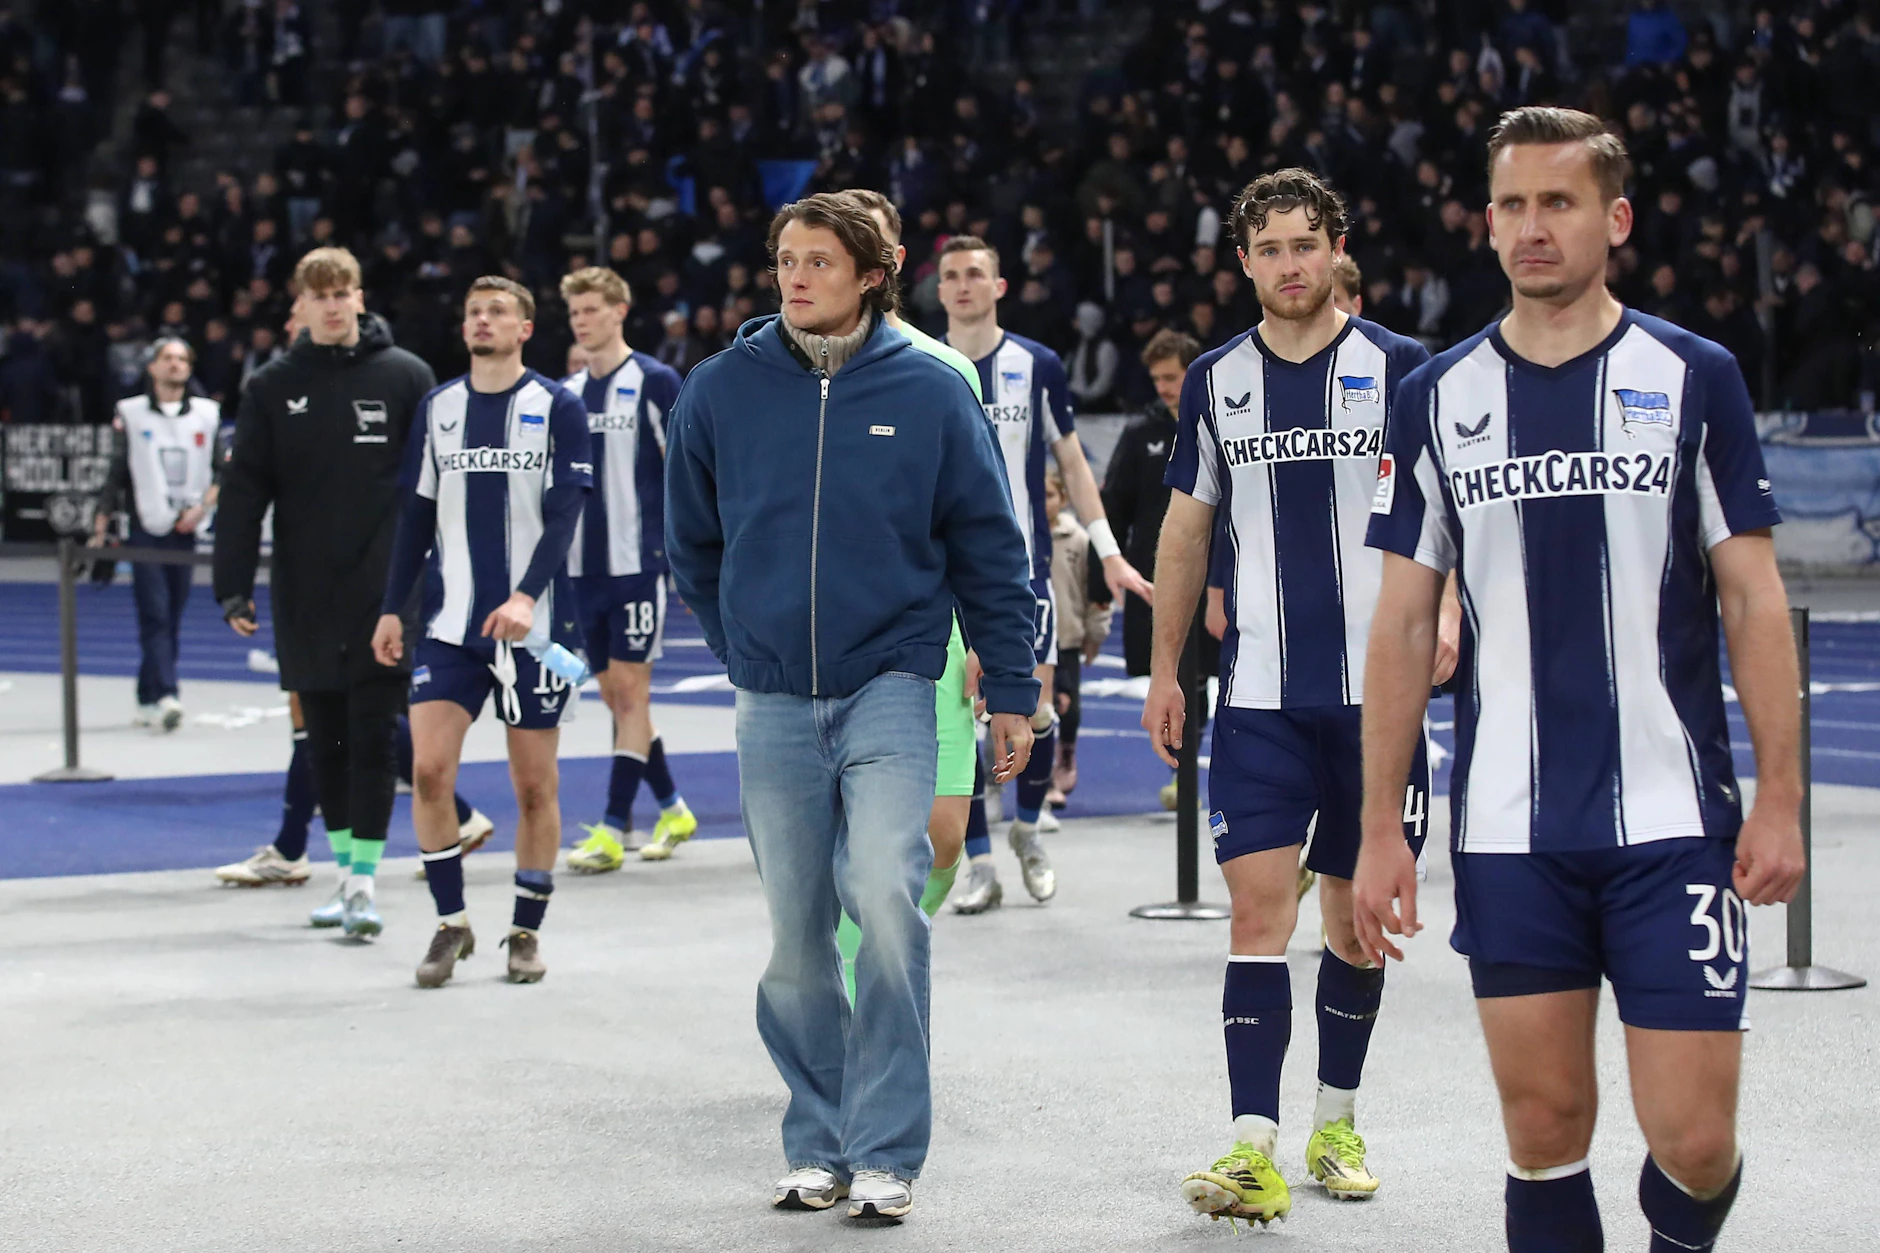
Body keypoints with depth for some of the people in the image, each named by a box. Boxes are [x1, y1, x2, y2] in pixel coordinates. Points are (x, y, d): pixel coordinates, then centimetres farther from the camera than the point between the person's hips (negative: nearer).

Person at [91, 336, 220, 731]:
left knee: (172, 619, 4)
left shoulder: (208, 414, 9)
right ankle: (165, 697, -22)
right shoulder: (131, 414, 3)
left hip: (185, 531, 3)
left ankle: (148, 701, 12)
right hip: (145, 528, -3)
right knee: (155, 614, -13)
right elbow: (115, 473, 3)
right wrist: (99, 529, -1)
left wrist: (202, 506, -5)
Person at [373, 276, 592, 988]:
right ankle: (451, 923, 3)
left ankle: (527, 930, 17)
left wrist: (526, 596, -22)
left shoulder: (558, 407, -1)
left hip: (534, 626, -3)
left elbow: (565, 512, -9)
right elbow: (418, 514, 13)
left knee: (534, 786, 3)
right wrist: (392, 609, 9)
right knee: (428, 770, -10)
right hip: (452, 623, 3)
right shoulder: (438, 408, 9)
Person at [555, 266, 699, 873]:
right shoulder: (566, 392, 12)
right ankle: (673, 810, 24)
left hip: (638, 561, -6)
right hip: (584, 566, 6)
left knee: (630, 690, -7)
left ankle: (613, 830, -8)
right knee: (614, 695, 10)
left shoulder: (654, 382, -5)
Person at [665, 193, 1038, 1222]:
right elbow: (692, 544, 15)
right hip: (774, 708, 2)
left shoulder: (930, 394, -2)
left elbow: (987, 549, 3)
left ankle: (886, 1153, -10)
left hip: (891, 688, -2)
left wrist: (1011, 692, 3)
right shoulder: (720, 392, 2)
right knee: (795, 936, 6)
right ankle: (819, 1146, 20)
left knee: (884, 897, -19)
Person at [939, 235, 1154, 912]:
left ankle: (1026, 829, 23)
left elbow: (1071, 462, 8)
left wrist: (1110, 554, 5)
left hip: (1024, 567, 0)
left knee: (1034, 710, -3)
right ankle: (980, 863, 5)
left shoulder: (1037, 365, 1)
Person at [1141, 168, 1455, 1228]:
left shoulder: (1399, 367, 0)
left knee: (1358, 915, 8)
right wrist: (1165, 670, 13)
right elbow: (1187, 528, 15)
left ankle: (1338, 1122, 25)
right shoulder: (1217, 381, 7)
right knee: (1260, 906, -9)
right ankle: (1255, 1152, -12)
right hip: (1260, 696, 1)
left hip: (1375, 690, -1)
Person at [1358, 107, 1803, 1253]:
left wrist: (1780, 801, -6)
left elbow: (1754, 601, 2)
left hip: (1674, 821, -2)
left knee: (1694, 1142, -5)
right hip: (1510, 834, 2)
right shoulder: (1439, 397, 7)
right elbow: (1404, 624, 9)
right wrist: (1381, 831, 4)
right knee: (1545, 1129, 3)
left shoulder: (1695, 377, 2)